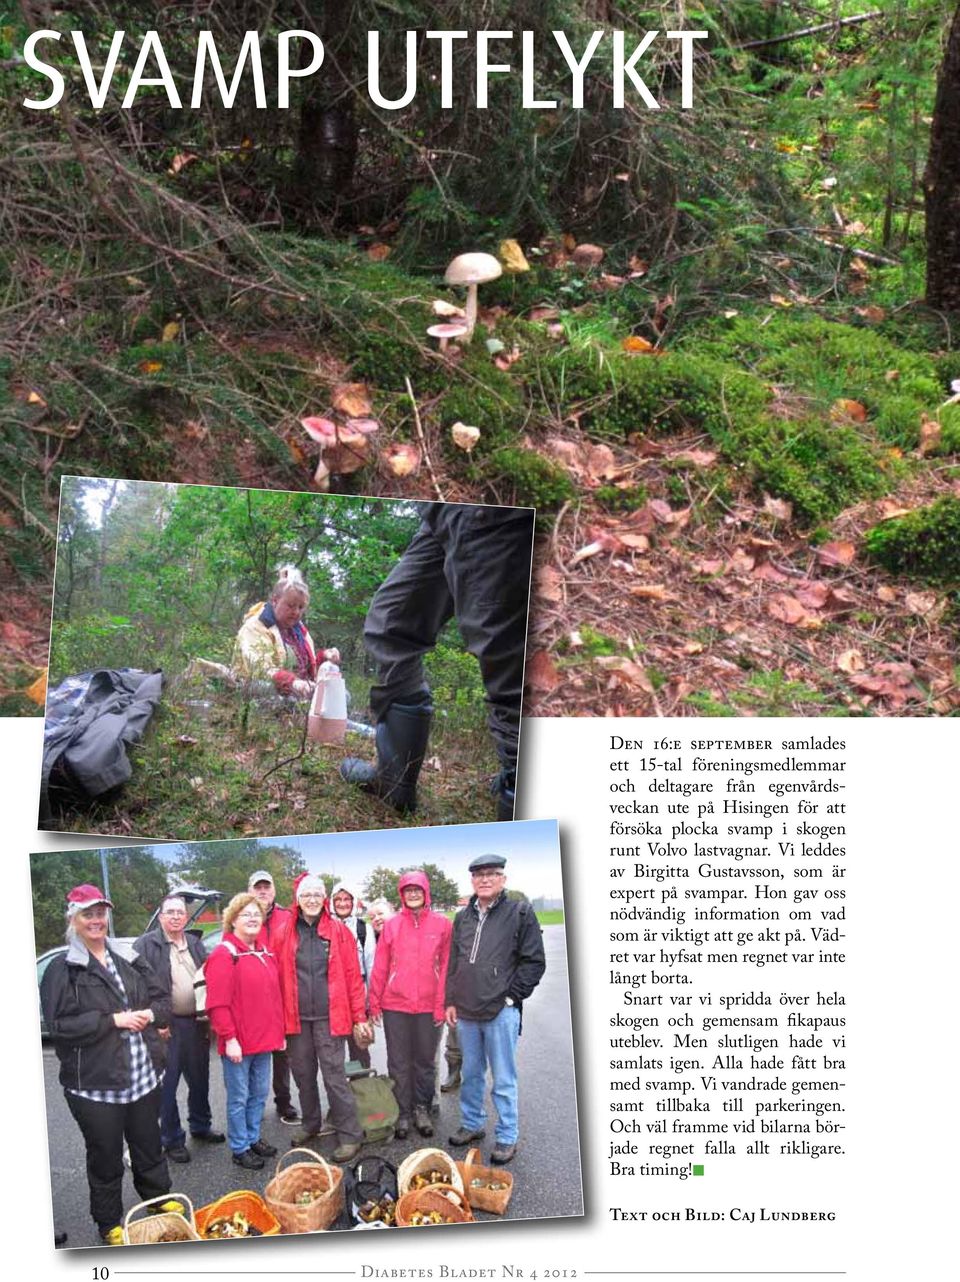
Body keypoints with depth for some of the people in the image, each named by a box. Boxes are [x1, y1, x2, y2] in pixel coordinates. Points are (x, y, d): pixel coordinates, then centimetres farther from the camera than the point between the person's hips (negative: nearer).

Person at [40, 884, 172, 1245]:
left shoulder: (128, 959, 9)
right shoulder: (62, 969, -8)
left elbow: (162, 999, 15)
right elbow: (59, 1024, -16)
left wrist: (149, 1014, -8)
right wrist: (114, 1020, -18)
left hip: (143, 1076, 5)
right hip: (95, 1084, -4)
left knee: (149, 1147, 20)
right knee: (105, 1157, 9)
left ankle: (161, 1203, 40)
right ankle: (109, 1225, 26)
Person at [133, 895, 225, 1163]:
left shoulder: (196, 944, 12)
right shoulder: (146, 945, -6)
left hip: (196, 1023, 6)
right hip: (166, 1027, -5)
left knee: (200, 1078, 17)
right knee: (167, 1084, 0)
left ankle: (200, 1126, 34)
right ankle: (172, 1139, 11)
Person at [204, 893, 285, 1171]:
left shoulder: (265, 954, 13)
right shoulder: (224, 954, -12)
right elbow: (217, 1002, -17)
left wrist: (279, 1031, 16)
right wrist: (229, 1038, -19)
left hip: (265, 1041, 7)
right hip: (238, 1043, -7)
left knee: (259, 1093, 16)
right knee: (239, 1097, 3)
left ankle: (253, 1138, 30)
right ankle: (240, 1148, 13)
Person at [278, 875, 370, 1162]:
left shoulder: (339, 931, 1)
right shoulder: (286, 933, 6)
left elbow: (353, 975, 0)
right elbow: (279, 976, 7)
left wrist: (359, 1016, -2)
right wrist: (280, 1015, 1)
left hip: (329, 1017, -3)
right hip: (296, 1018, 3)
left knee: (334, 1076, -4)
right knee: (303, 1074, 14)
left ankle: (350, 1135, 3)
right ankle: (311, 1125, 31)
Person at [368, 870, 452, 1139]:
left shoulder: (442, 924, 0)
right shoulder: (392, 925, 2)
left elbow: (446, 966, -1)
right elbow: (380, 967, 3)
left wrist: (442, 1004, -5)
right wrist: (374, 1003, 0)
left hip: (428, 1006, 0)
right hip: (395, 1006, 0)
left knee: (425, 1060, 10)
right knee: (399, 1063, 6)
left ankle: (422, 1109, 22)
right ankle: (403, 1112, 15)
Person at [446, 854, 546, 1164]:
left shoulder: (520, 912, -4)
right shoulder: (463, 918, 12)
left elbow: (534, 962, -5)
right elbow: (453, 964, 19)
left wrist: (511, 997, -8)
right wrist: (451, 1001, 12)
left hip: (501, 1011, -5)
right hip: (466, 1012, 5)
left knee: (503, 1079, 0)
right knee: (471, 1074, 16)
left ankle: (508, 1137, 10)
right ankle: (472, 1124, 30)